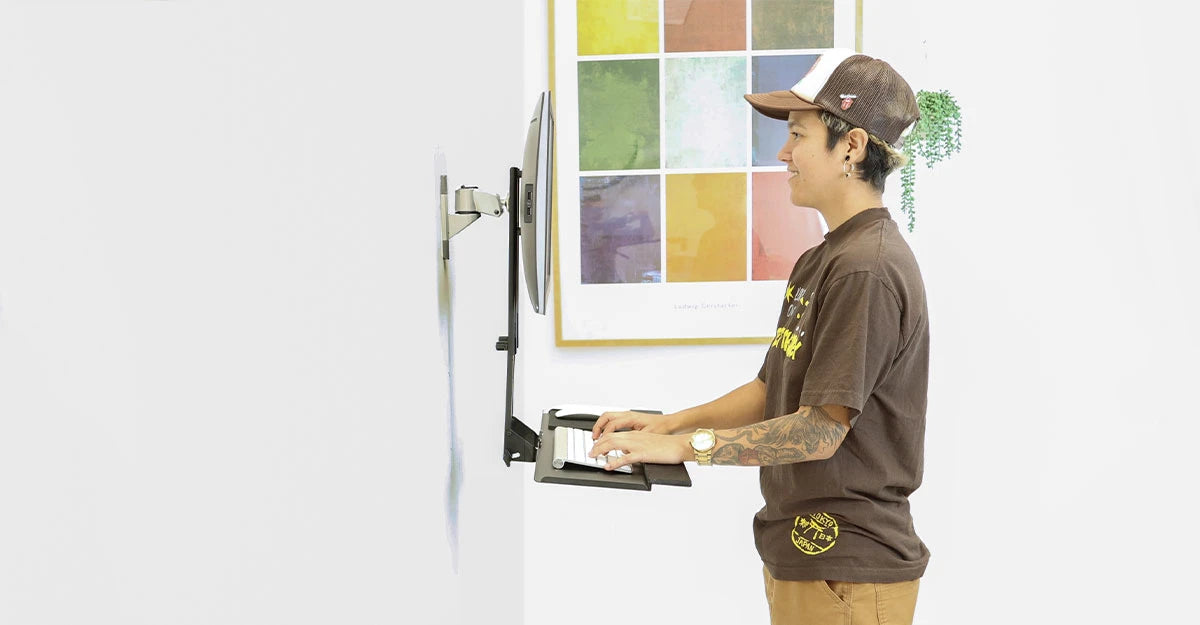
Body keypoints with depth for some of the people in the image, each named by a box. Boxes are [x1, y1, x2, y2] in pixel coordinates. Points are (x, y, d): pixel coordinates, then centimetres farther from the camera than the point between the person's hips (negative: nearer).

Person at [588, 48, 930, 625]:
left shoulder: (868, 269, -20)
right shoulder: (821, 260, 12)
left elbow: (820, 430, -23)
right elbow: (774, 389, 15)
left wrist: (682, 445, -18)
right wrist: (667, 422, 5)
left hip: (846, 572, -9)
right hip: (802, 552, 9)